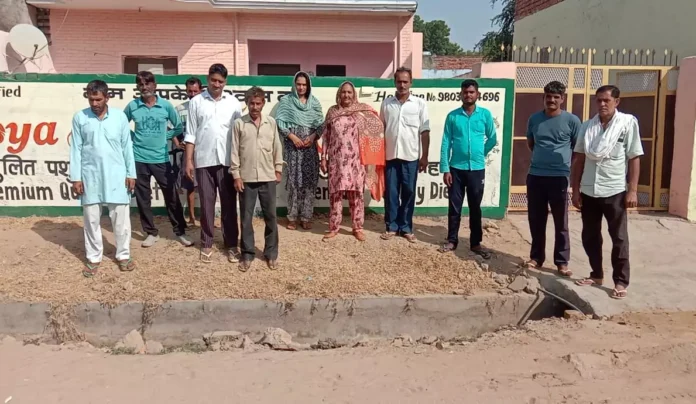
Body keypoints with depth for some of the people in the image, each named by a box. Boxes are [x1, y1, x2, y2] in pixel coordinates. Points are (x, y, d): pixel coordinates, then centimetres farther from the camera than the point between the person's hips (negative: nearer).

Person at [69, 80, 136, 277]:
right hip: (90, 175, 1)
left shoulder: (120, 116, 1)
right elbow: (76, 148, 2)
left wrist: (131, 173, 1)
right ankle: (94, 257, 18)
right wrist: (75, 177, -2)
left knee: (120, 216, 3)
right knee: (91, 218, 6)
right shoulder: (80, 118, 2)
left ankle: (123, 255, 16)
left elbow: (127, 146, 3)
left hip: (116, 174, 0)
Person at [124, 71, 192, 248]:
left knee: (172, 197, 3)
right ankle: (151, 232, 22)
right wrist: (132, 138, 1)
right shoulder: (132, 106, 0)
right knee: (143, 198, 8)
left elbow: (178, 127, 8)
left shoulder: (166, 105, -2)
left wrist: (165, 136, -1)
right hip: (139, 159, 1)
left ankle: (180, 231, 15)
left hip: (161, 158, -1)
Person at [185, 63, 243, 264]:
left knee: (229, 204, 5)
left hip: (227, 161, 0)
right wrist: (189, 160, -2)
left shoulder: (234, 103, 4)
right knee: (206, 204, 7)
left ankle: (232, 245, 14)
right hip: (204, 161, 0)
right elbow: (190, 134, 3)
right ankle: (206, 244, 18)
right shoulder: (196, 102, 3)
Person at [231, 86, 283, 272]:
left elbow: (277, 148, 10)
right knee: (246, 217, 6)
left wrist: (278, 169, 8)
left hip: (268, 177, 2)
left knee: (271, 216, 6)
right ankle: (247, 254, 17)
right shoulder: (239, 123, -2)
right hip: (246, 178, -1)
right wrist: (236, 175, -5)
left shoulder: (271, 122, 4)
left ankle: (271, 253, 18)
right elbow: (234, 151, -2)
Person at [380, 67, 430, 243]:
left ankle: (406, 227, 16)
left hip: (411, 156, -1)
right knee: (391, 193, 6)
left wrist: (424, 156, -3)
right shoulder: (386, 103, 5)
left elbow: (425, 132, 0)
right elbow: (380, 130, 9)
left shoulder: (420, 104, 1)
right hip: (390, 156, 1)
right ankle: (392, 226, 16)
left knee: (408, 193, 6)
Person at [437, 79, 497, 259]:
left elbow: (492, 139, 12)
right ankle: (452, 240, 18)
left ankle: (476, 243, 19)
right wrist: (445, 168, -6)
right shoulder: (452, 116, -1)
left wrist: (479, 155, 13)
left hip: (477, 168, 0)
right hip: (456, 168, 0)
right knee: (454, 207, 7)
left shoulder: (485, 114, 0)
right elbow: (446, 143, -2)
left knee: (475, 208, 9)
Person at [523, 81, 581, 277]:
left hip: (559, 177, -3)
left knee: (561, 223, 3)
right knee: (536, 220, 10)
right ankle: (536, 257, 22)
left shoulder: (572, 121, -4)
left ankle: (562, 262, 12)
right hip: (535, 176, 3)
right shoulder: (534, 119, 5)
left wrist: (564, 160, 6)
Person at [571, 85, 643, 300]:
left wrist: (633, 190, -9)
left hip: (614, 191, -4)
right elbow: (579, 159, 7)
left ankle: (621, 282, 13)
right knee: (590, 237, 11)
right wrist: (575, 189, 4)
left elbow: (634, 159, -4)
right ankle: (597, 274, 27)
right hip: (588, 191, 4)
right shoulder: (587, 126, 6)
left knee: (619, 238, 4)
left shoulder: (628, 123, -4)